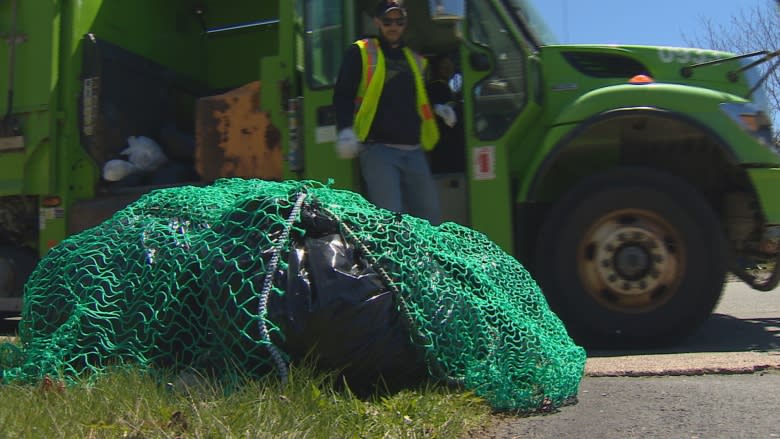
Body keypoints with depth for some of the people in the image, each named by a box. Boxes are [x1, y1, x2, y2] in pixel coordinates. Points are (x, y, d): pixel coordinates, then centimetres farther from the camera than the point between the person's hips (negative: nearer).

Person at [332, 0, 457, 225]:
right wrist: (346, 130, -16)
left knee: (430, 215, 6)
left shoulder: (415, 60, 22)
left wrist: (437, 109, 13)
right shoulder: (361, 53, 5)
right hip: (378, 149, -6)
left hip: (414, 152, 6)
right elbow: (342, 95, -2)